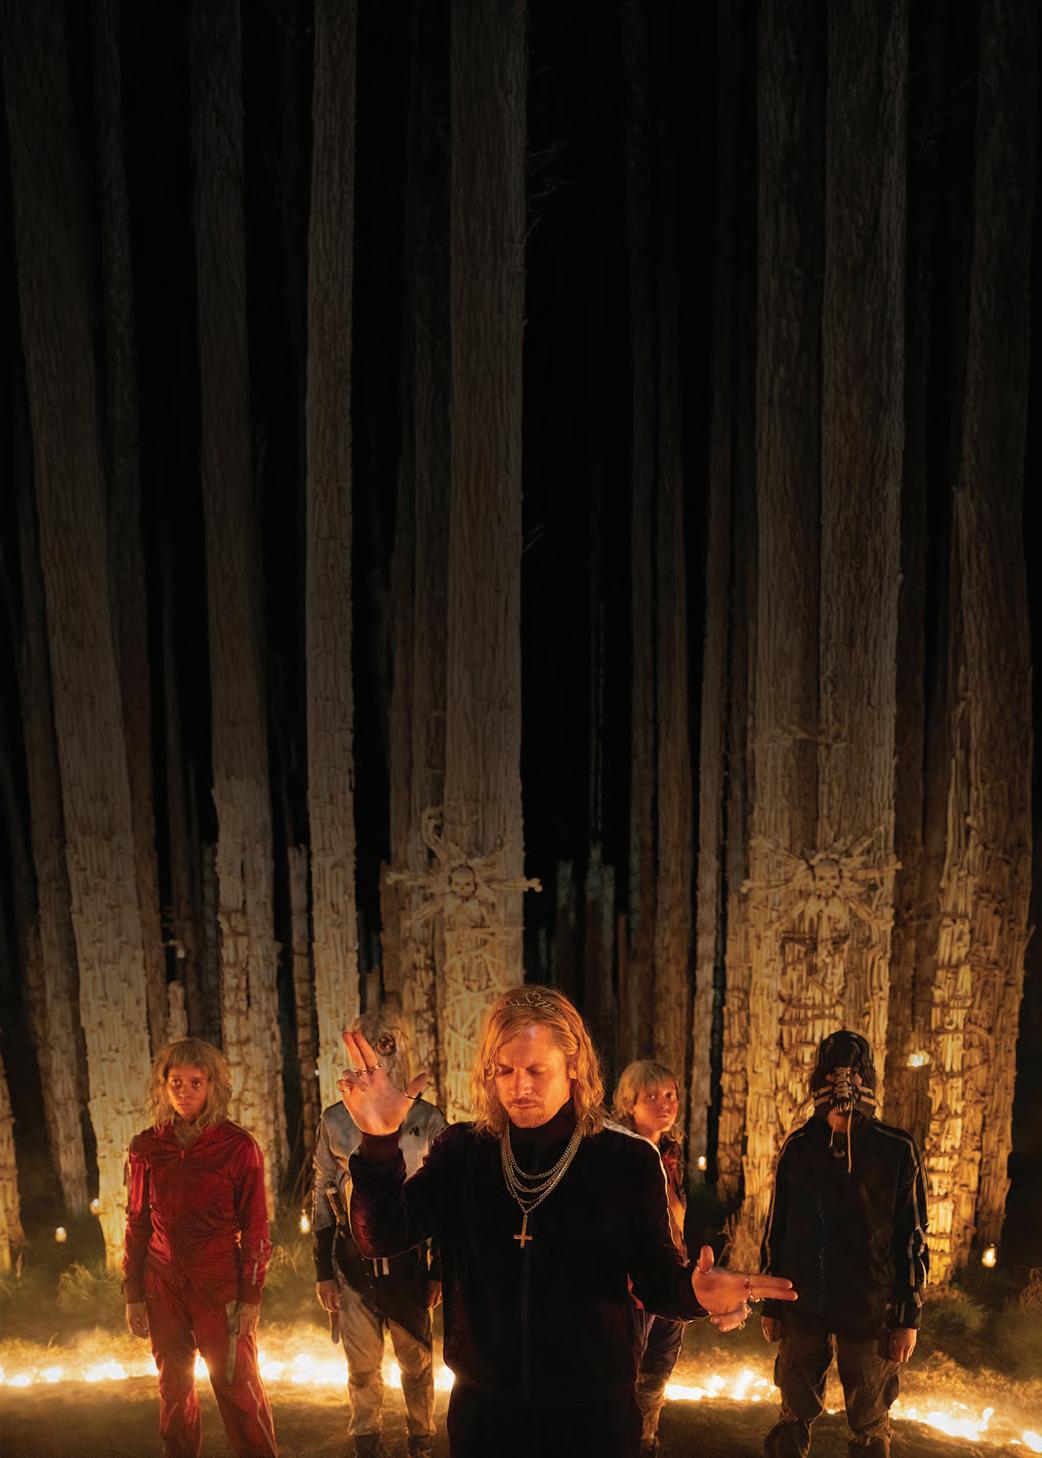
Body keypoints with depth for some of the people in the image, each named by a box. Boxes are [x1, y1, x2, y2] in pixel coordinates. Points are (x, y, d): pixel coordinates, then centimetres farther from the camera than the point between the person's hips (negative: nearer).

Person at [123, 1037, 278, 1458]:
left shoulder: (238, 1146, -6)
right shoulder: (147, 1147, 3)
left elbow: (254, 1226, -4)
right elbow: (136, 1223, 8)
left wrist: (251, 1296, -6)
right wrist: (133, 1294, 6)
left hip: (219, 1283, -3)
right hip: (163, 1284, 3)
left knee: (237, 1385, -2)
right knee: (174, 1390, 11)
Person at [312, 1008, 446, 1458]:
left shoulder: (427, 1119, 0)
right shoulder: (335, 1121, 3)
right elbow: (322, 1200, 7)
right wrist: (323, 1271, 5)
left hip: (408, 1258, -1)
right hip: (353, 1259, 1)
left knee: (416, 1359, 7)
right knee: (362, 1364, 9)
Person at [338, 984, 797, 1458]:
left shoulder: (628, 1161, -6)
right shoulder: (462, 1151, -3)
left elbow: (656, 1279, -5)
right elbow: (381, 1236, -11)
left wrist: (693, 1290, -29)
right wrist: (380, 1143, -28)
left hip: (593, 1413, -1)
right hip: (484, 1406, 1)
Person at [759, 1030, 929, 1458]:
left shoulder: (897, 1151, -4)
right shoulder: (798, 1148, 2)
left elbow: (913, 1238, -2)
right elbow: (775, 1230, 8)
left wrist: (909, 1318, -4)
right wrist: (770, 1305, 8)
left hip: (870, 1310, -2)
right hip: (803, 1307, 2)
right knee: (795, 1413, 13)